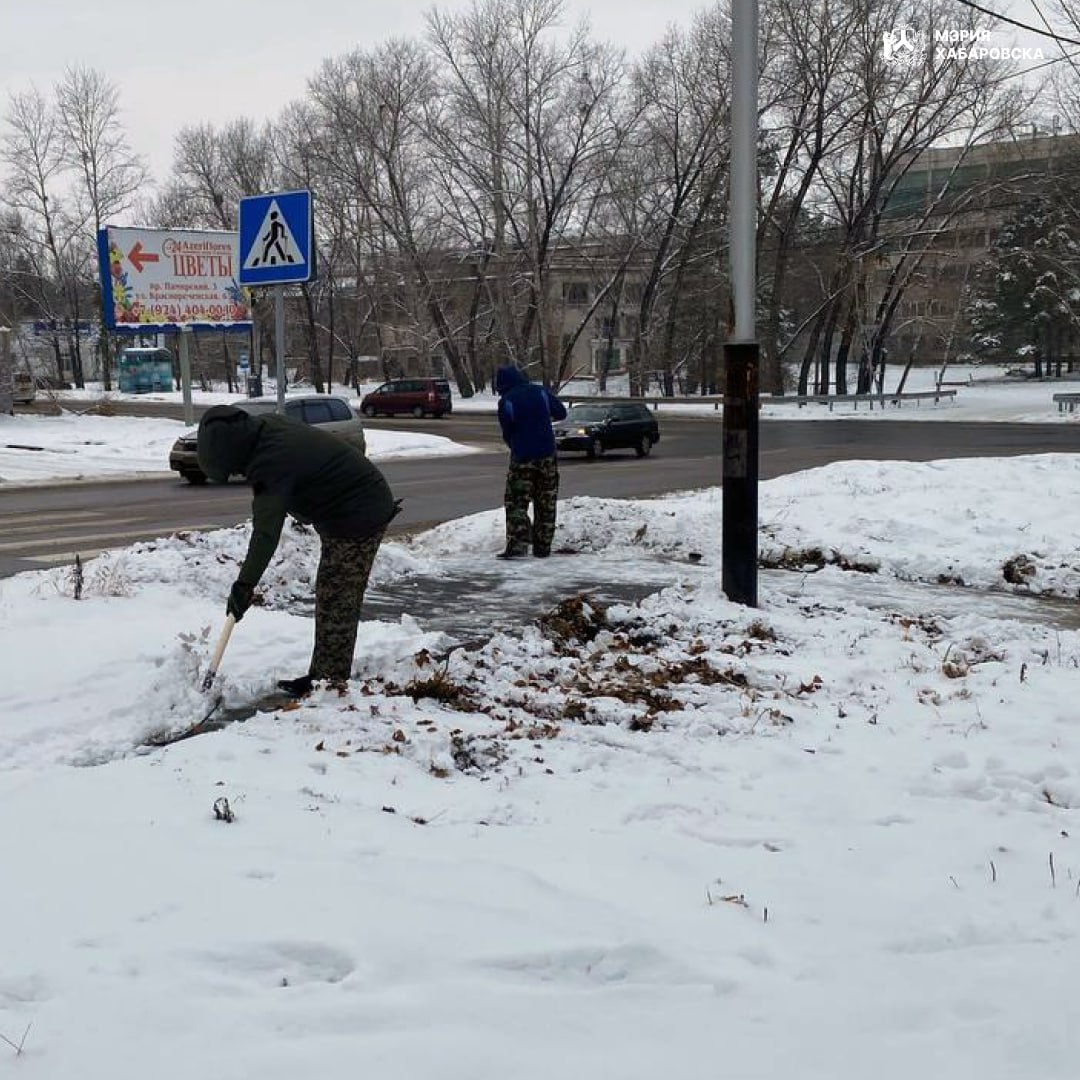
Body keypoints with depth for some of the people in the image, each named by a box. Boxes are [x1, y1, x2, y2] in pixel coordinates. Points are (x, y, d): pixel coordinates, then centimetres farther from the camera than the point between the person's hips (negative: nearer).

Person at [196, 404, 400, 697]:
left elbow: (266, 532, -31)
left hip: (357, 519, -11)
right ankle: (324, 676, 22)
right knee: (334, 600, 15)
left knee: (335, 605, -7)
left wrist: (244, 584, -30)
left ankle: (329, 683, -1)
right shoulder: (269, 428, 2)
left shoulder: (272, 463, -28)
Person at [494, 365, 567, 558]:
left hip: (522, 457, -4)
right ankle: (543, 547, 12)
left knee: (516, 501, 1)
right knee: (546, 503, 10)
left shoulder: (506, 401, -8)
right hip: (547, 455, 4)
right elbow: (561, 413, 8)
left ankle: (518, 545, -10)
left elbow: (507, 433, 0)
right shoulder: (541, 392, 2)